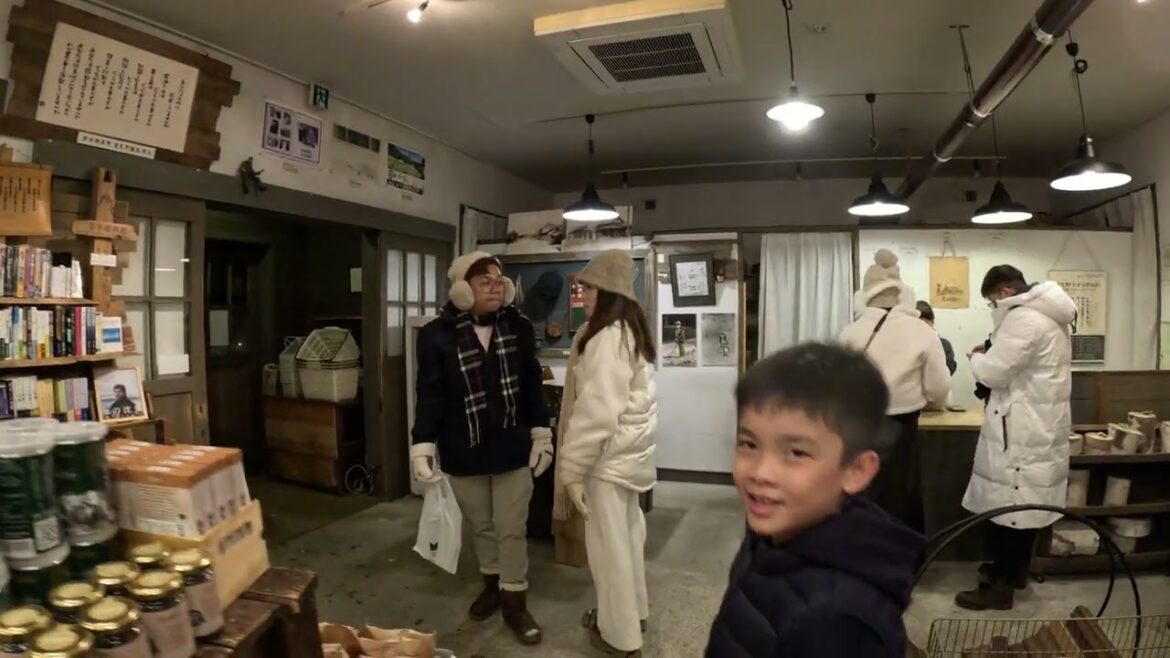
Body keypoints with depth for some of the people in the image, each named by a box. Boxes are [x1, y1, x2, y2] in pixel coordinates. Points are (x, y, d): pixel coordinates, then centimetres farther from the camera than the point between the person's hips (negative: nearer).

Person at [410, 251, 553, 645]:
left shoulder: (519, 328, -4)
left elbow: (532, 385, 3)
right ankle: (492, 584, 42)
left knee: (512, 530, 9)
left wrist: (541, 434, 3)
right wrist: (422, 446, -11)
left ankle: (514, 601, 25)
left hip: (512, 447, 1)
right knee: (480, 526, 18)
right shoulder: (438, 335, -10)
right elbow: (430, 394, -7)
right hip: (463, 451, 0)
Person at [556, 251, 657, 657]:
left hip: (609, 453, -10)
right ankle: (632, 611, 38)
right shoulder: (629, 331, 10)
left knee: (608, 542, 4)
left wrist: (572, 466, -20)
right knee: (626, 535, 21)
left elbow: (598, 410, -26)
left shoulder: (607, 337, -21)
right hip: (629, 448, 10)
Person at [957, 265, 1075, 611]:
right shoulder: (1046, 316, 14)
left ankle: (999, 586, 4)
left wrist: (977, 356, -1)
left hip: (1022, 429, -10)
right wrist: (992, 355, 10)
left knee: (1006, 504, -3)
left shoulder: (1023, 318, -19)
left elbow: (993, 372, -20)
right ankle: (1015, 568, 31)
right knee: (1023, 502, 18)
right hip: (1039, 425, 10)